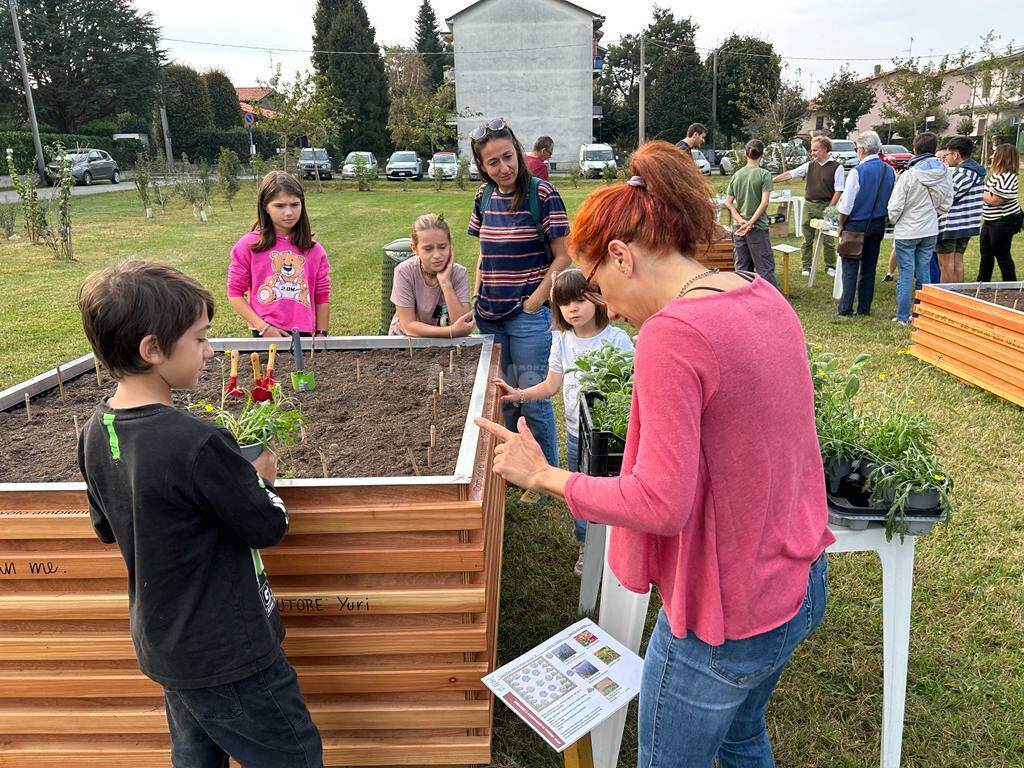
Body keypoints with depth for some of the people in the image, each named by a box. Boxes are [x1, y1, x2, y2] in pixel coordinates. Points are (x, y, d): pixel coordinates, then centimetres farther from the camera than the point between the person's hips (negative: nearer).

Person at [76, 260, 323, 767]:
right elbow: (269, 526, -19)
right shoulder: (197, 443, -30)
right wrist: (260, 477, 1)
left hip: (161, 645, 8)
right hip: (228, 657, -8)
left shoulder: (97, 431, -5)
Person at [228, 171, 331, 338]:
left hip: (305, 334, 2)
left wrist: (321, 334, 3)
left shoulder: (314, 250, 5)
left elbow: (322, 297, 9)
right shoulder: (248, 245, -1)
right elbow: (235, 294, 0)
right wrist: (263, 327, -10)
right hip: (265, 335, -2)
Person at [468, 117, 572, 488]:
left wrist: (534, 302, -13)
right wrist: (477, 297, 9)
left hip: (529, 314, -5)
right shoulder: (484, 195, 7)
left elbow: (563, 257, -10)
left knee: (533, 399, 0)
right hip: (489, 315, 6)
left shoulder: (541, 194, -10)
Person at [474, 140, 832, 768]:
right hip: (801, 585, 8)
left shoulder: (672, 334, -28)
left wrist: (544, 475, -16)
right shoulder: (766, 298, 0)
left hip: (726, 619, -8)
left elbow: (660, 504, -27)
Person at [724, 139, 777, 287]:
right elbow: (764, 203, -15)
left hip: (739, 228, 5)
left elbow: (728, 202, 1)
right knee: (765, 267, -1)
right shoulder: (764, 174, -8)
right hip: (758, 228, -4)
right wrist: (750, 223, -13)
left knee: (741, 267, 11)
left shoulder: (736, 175, 6)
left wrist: (741, 220, -7)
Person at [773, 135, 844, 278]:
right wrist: (771, 180, -8)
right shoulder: (810, 165, 8)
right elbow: (790, 174, 2)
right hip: (809, 205, 4)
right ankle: (805, 267, 17)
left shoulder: (837, 167, -4)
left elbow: (838, 190, -7)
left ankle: (831, 266, 17)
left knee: (827, 239, 4)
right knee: (807, 239, 8)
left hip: (825, 206, -4)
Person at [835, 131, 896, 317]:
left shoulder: (857, 171, -16)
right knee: (869, 267, 13)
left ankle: (845, 310, 0)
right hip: (878, 225, 6)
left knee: (850, 268, 0)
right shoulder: (890, 171, 2)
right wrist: (882, 216, 17)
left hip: (856, 225, -6)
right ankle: (864, 309, 19)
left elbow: (846, 205, -15)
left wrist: (841, 225, -3)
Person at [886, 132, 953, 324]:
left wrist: (893, 220, 4)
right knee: (924, 272, 13)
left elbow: (895, 206, -15)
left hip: (907, 231, -5)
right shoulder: (944, 173, -1)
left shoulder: (908, 175, -17)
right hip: (931, 231, 5)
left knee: (906, 274, 2)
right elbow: (947, 202, 6)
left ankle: (903, 317, 6)